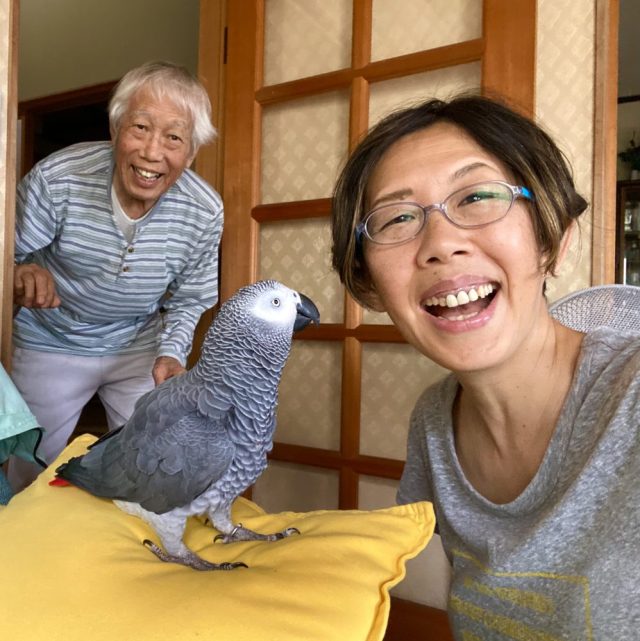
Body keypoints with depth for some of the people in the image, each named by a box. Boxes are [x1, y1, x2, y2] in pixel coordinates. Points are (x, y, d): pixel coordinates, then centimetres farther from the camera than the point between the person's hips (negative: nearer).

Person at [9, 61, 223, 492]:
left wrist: (170, 353, -22)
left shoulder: (206, 212, -20)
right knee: (28, 481, 16)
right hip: (52, 343, 0)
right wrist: (21, 274, -37)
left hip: (141, 344, 1)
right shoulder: (57, 179, -26)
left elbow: (187, 300, -6)